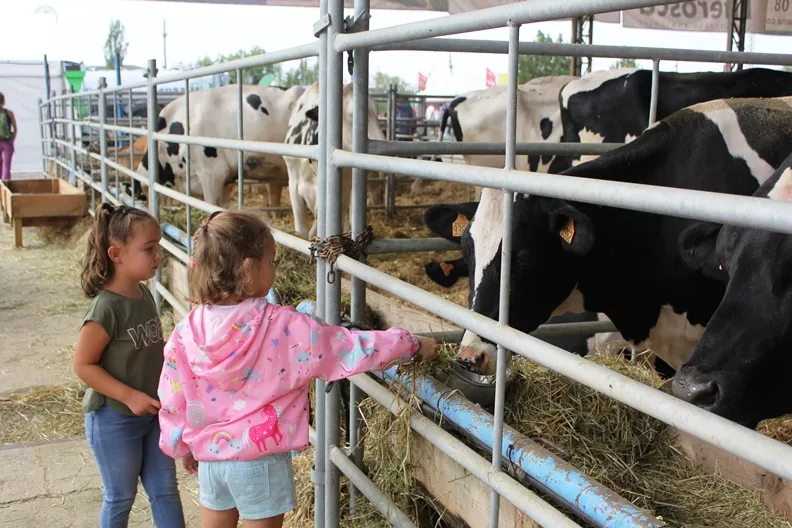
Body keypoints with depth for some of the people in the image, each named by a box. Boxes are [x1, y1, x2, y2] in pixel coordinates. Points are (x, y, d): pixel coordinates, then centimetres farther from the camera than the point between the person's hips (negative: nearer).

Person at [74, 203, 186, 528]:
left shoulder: (144, 294, -1)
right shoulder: (106, 308, -24)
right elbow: (83, 365, -20)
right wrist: (130, 396, -24)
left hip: (153, 413, 7)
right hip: (115, 420, -7)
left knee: (165, 490, 15)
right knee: (120, 498, 13)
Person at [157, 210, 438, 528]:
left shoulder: (187, 331, -9)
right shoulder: (282, 327, -20)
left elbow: (174, 398, 0)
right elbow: (349, 348, -16)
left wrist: (182, 447, 17)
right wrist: (414, 345, -4)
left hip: (209, 454, 4)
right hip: (260, 457, -4)